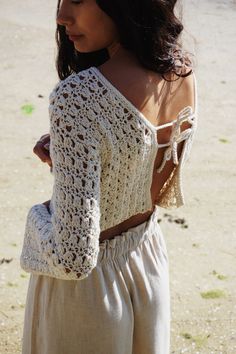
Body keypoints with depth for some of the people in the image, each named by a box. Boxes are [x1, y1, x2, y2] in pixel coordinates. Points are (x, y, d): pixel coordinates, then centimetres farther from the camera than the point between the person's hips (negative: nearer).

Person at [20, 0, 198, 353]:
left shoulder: (77, 97, -32)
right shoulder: (184, 69, -9)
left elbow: (75, 258, -31)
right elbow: (169, 194, 5)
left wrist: (39, 216, -11)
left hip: (84, 284, -6)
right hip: (150, 264, 6)